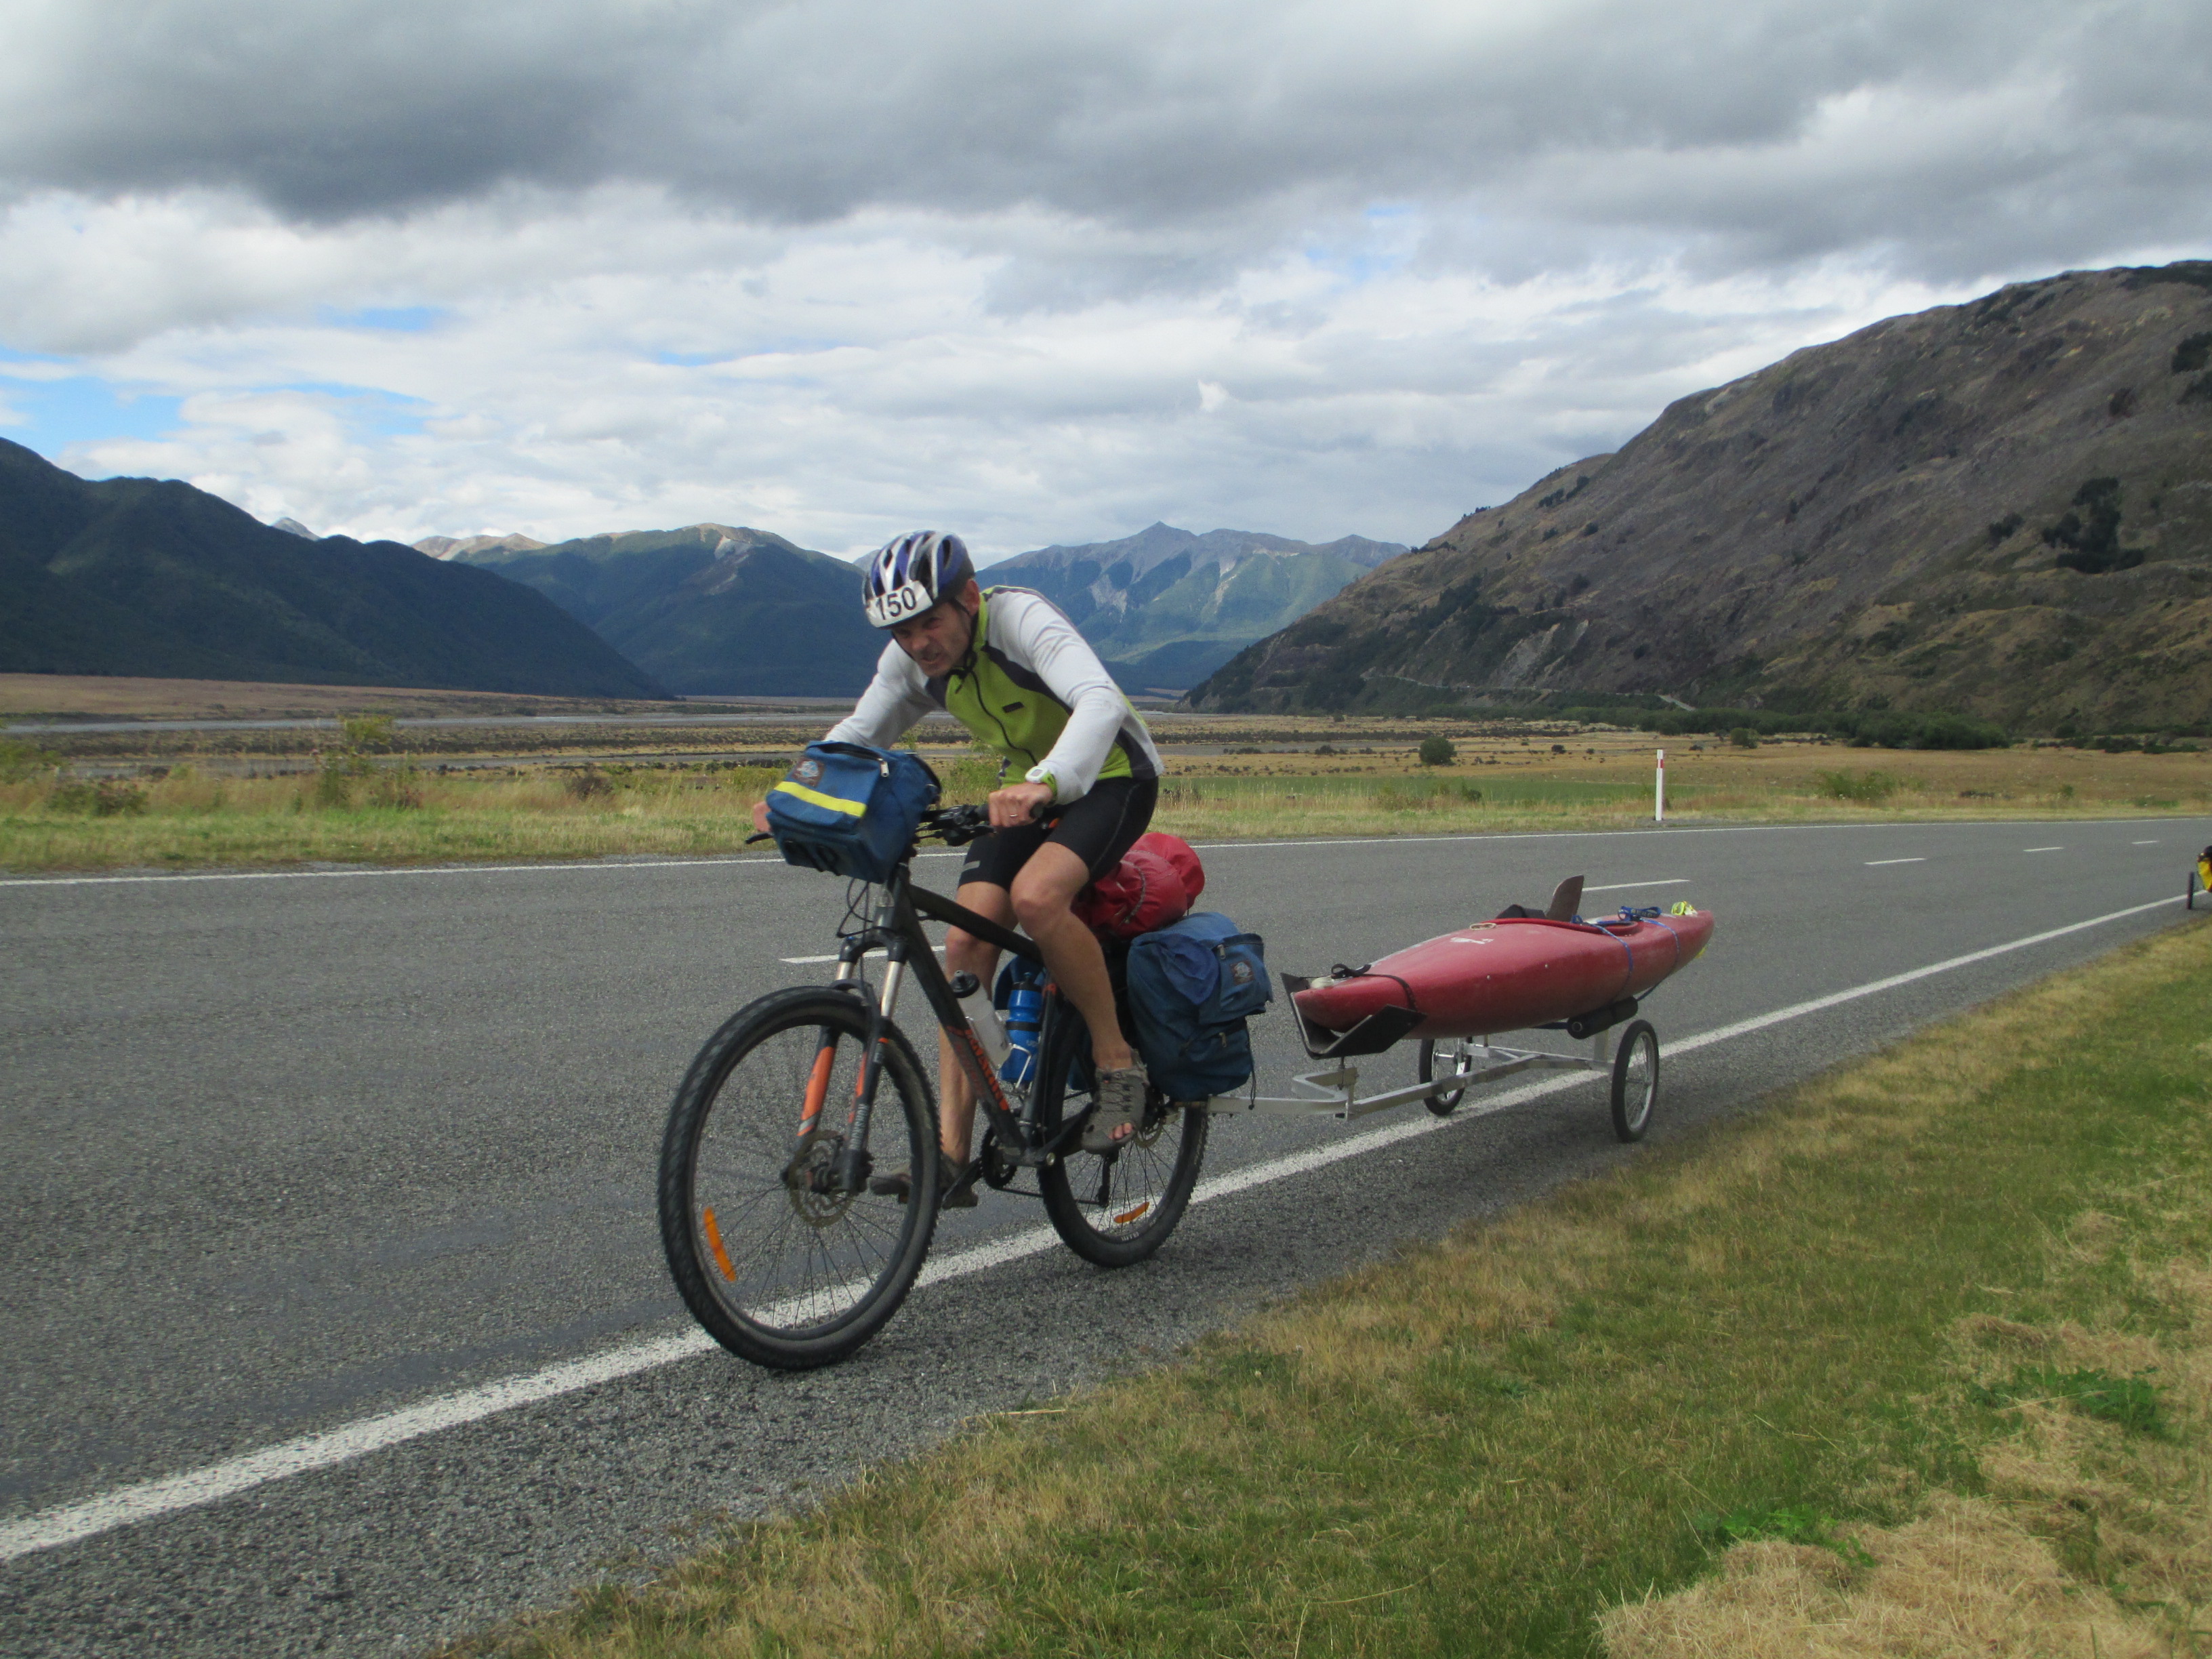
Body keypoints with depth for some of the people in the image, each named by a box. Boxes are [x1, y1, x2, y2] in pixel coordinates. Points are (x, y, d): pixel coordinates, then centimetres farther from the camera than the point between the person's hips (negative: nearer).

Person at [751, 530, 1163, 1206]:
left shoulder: (1020, 618, -28)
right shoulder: (911, 660, -8)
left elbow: (1100, 702, -43)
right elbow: (857, 734, -1)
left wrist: (1044, 783, -60)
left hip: (1110, 778, -6)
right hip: (1026, 789, 7)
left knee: (1035, 895, -34)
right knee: (965, 942, -11)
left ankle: (1117, 1066, -14)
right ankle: (950, 1155, -8)